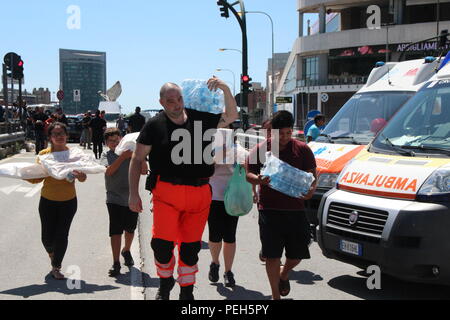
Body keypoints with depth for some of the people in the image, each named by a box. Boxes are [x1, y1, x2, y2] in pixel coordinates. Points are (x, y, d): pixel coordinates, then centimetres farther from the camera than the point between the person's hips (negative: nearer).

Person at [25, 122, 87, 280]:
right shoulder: (44, 154, -5)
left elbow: (82, 178, -6)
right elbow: (37, 178, -4)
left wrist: (80, 176, -29)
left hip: (68, 202, 0)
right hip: (48, 201, 0)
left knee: (62, 236, 2)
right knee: (47, 237, 4)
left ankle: (56, 268, 20)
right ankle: (52, 253, 39)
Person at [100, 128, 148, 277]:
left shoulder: (132, 154, 2)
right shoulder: (106, 155, 0)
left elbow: (144, 171, -3)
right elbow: (109, 171, -18)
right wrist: (123, 156, -25)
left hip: (131, 198, 2)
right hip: (114, 199, -2)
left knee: (130, 228, 16)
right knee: (115, 231, -7)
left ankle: (126, 251, 42)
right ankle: (116, 263, -1)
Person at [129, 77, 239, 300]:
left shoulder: (200, 119, 7)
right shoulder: (154, 125, 1)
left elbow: (232, 116, 15)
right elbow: (137, 159, 3)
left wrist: (225, 89, -1)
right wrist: (133, 194, -2)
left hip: (199, 193, 2)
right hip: (167, 191, -2)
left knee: (191, 246, 10)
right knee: (162, 243, -9)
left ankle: (187, 292, 29)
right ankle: (165, 282, 22)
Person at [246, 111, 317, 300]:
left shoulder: (302, 149, 6)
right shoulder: (260, 149, 3)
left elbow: (312, 174, 6)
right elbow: (248, 175, 5)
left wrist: (311, 188, -16)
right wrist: (259, 180, -18)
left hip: (295, 208, 2)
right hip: (269, 209, -1)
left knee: (298, 253, 9)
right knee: (272, 255, -1)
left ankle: (284, 275, 42)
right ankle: (276, 296, 14)